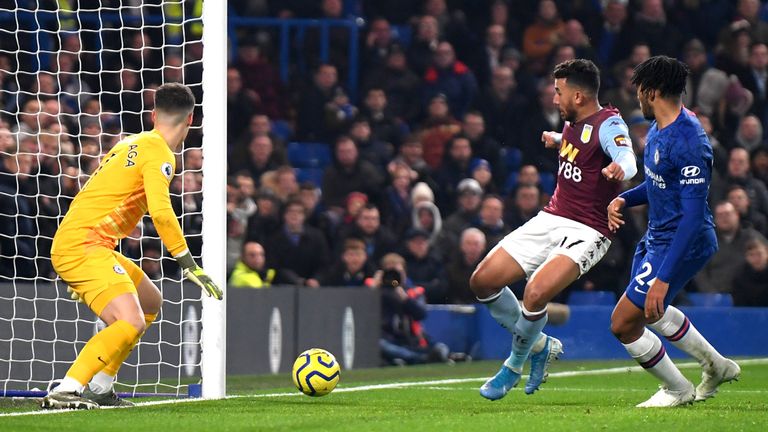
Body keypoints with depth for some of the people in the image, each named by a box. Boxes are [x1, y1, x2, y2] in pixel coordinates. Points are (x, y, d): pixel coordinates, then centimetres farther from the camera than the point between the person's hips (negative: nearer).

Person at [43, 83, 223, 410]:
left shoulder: (131, 144, 21)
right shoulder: (159, 153, -8)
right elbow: (160, 211, -22)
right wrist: (189, 265, -18)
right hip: (82, 246, -10)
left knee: (151, 303, 23)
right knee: (131, 323, -23)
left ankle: (100, 388, 21)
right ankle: (65, 392, -29)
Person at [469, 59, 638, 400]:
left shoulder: (608, 124, -15)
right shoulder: (573, 122, 9)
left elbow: (628, 160, -35)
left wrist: (619, 170, -59)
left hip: (586, 231, -9)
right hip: (551, 218, 9)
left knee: (536, 293, -29)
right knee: (482, 281, 1)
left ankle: (514, 367, -2)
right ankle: (541, 346, 19)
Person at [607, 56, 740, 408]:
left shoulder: (688, 143, -29)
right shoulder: (658, 128, 3)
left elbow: (694, 215, -31)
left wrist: (664, 277, -34)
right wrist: (623, 200, -1)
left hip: (680, 244, -10)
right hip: (656, 237, 10)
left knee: (623, 323, -6)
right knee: (651, 311, 29)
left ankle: (678, 390, 15)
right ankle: (716, 366, 43)